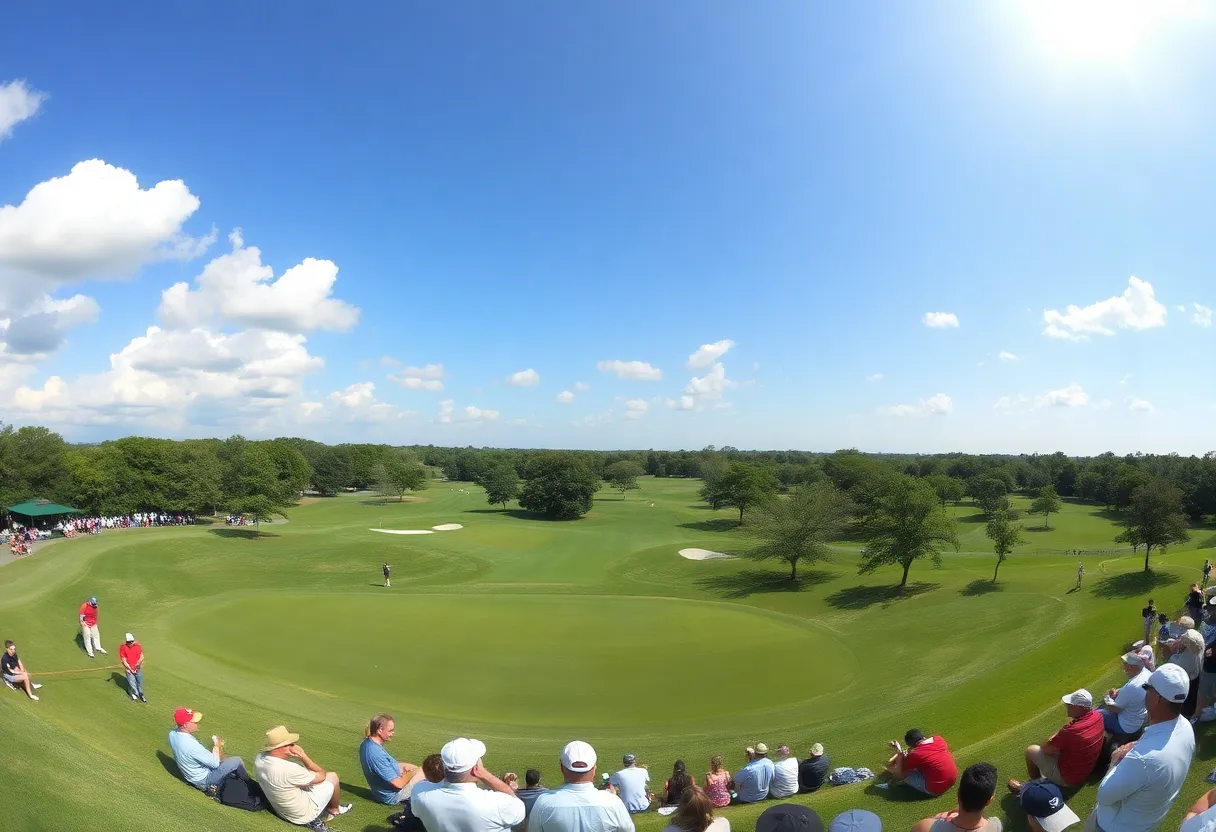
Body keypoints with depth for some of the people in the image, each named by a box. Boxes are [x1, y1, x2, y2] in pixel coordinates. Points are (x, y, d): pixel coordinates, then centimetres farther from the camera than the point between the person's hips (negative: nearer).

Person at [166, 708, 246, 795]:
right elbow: (215, 763, -27)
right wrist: (216, 746, -11)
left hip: (189, 776, 8)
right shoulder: (191, 745, -39)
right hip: (204, 780, -8)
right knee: (237, 761, 2)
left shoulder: (172, 734, -15)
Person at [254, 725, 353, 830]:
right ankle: (334, 810, 35)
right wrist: (303, 756, -18)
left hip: (281, 811, 7)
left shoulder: (258, 759, -16)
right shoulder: (289, 769, -37)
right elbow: (322, 775, -20)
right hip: (303, 814, -7)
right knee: (332, 776, 9)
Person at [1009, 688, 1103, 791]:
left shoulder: (1072, 730, -36)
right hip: (1086, 771, 8)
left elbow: (1045, 748, -22)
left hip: (1067, 777, -8)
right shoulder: (1098, 716, -14)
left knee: (1031, 750, 5)